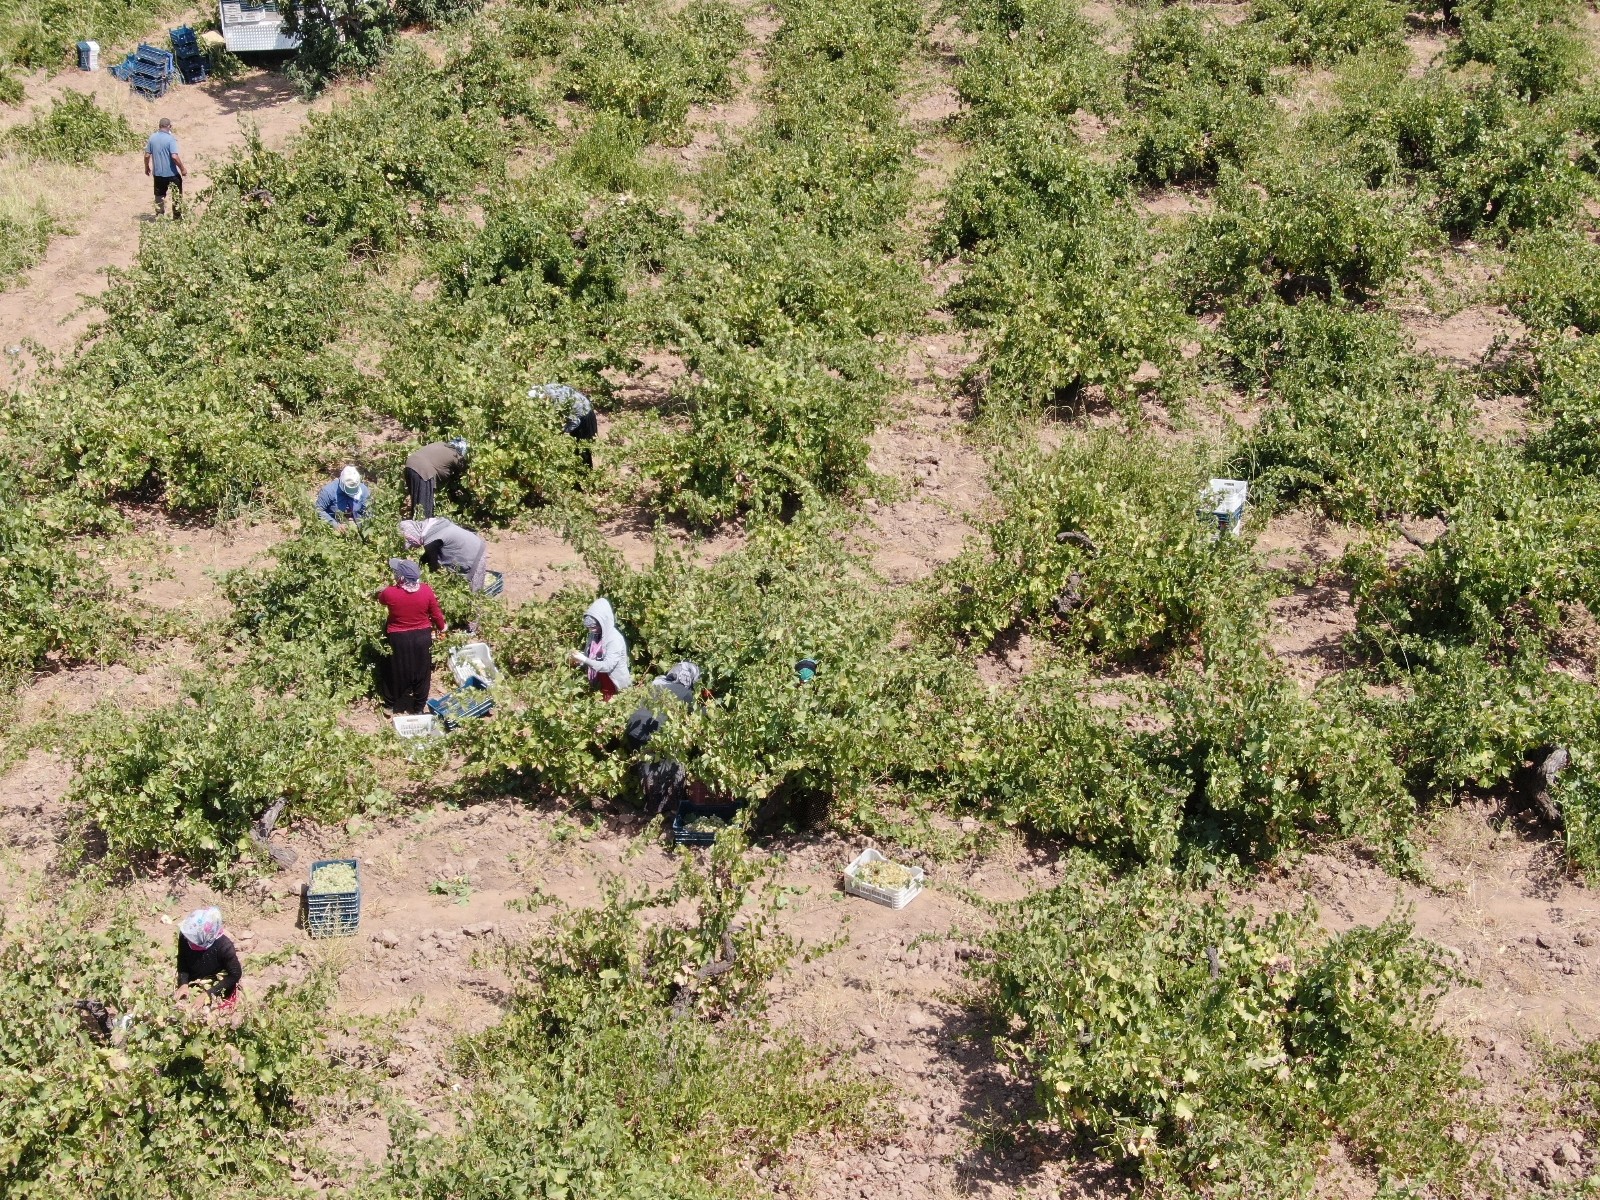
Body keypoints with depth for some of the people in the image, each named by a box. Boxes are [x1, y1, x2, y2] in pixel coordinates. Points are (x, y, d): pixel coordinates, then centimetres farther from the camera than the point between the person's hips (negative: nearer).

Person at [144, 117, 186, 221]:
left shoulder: (152, 138, -1)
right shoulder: (170, 139, -16)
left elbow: (147, 155, 2)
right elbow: (174, 156, -23)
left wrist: (147, 167, 18)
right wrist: (182, 169, -12)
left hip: (158, 172, 5)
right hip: (172, 173, -4)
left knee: (159, 196, 15)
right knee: (177, 195, 11)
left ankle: (159, 216, 17)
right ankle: (177, 216, 15)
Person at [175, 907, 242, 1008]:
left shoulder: (223, 945, -34)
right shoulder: (185, 936, -23)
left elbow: (235, 974, -23)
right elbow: (182, 962, -6)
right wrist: (183, 984, -22)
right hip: (193, 985, 4)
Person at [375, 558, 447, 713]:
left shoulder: (390, 593, -23)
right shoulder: (426, 591, -19)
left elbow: (379, 598, 2)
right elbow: (436, 613, -4)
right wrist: (442, 627, 16)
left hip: (399, 639, -1)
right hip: (422, 637, 1)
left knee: (399, 674, 19)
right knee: (421, 673, 19)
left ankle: (395, 706, 37)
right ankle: (419, 707, 33)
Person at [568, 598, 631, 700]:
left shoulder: (615, 639, -24)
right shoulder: (594, 635, -1)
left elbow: (607, 666, -29)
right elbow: (591, 659, 6)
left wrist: (584, 660, -36)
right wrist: (578, 661, -14)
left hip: (617, 688, -7)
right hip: (600, 686, 7)